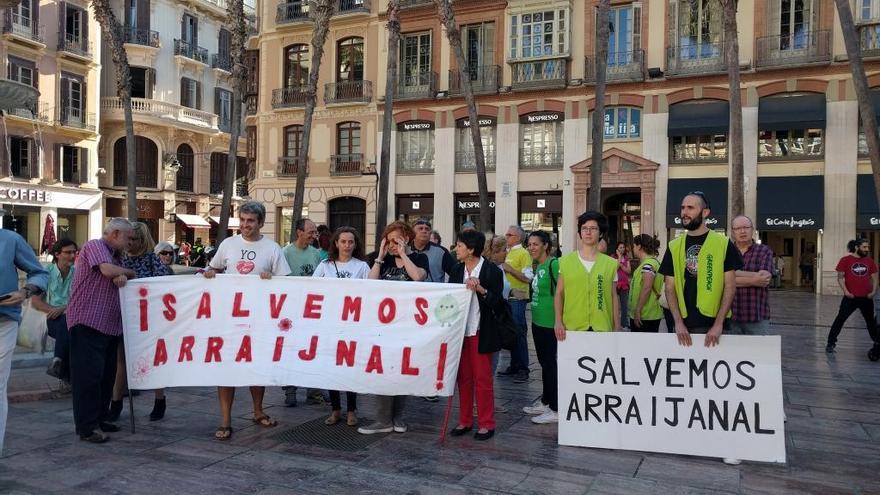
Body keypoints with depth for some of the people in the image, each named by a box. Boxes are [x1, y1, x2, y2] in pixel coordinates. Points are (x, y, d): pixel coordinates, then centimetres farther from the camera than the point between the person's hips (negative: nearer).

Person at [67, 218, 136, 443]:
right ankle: (87, 427, -2)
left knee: (107, 374, 12)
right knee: (89, 374, -7)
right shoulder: (95, 246, -5)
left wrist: (121, 277, -12)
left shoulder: (116, 255, 20)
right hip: (87, 322, -9)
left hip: (109, 324, 9)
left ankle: (100, 418, 22)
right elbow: (107, 270, -21)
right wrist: (130, 273, -2)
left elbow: (116, 277, 13)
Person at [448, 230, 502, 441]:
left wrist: (481, 289, -24)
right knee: (463, 378, 12)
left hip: (480, 333, -5)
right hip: (460, 331, 5)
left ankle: (486, 424, 13)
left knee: (482, 379, 2)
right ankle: (465, 421, 23)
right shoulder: (457, 270, 8)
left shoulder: (492, 270, -8)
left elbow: (497, 302, -11)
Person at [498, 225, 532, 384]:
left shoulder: (523, 253, -8)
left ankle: (523, 369, 0)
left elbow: (528, 277, -16)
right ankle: (514, 365, 21)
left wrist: (510, 269, -18)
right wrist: (501, 268, 8)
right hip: (507, 297, 8)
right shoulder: (508, 253, 16)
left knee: (519, 332, -6)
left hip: (518, 298, -8)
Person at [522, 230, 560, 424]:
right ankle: (545, 402, 29)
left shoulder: (553, 264, -15)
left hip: (549, 322, -9)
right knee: (543, 362, 17)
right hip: (538, 320, 9)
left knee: (549, 363, -3)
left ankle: (555, 410, 6)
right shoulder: (538, 266, 12)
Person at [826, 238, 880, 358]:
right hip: (850, 298, -3)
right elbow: (840, 277, -5)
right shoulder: (845, 260, -5)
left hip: (866, 298, 4)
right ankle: (831, 343, 5)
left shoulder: (869, 261, 6)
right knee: (840, 319, -1)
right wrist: (845, 291, -14)